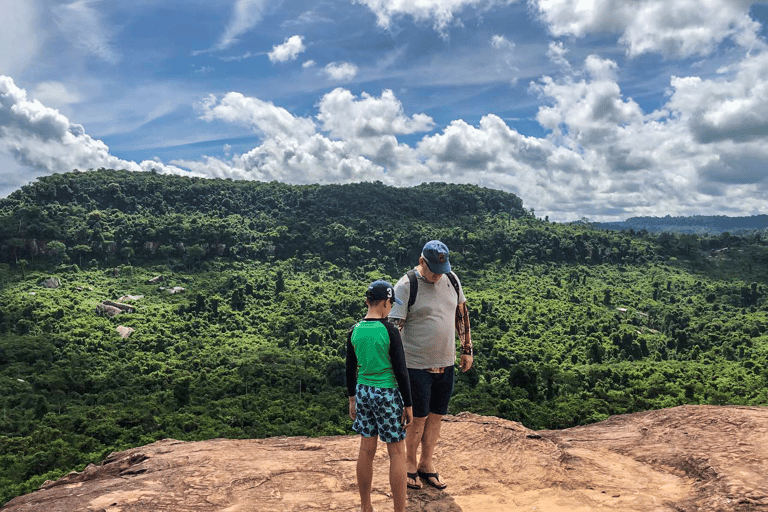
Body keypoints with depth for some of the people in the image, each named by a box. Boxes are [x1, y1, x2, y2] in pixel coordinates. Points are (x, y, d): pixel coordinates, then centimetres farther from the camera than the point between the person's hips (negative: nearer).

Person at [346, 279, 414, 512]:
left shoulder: (354, 331, 1)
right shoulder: (390, 331, -14)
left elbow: (350, 369, 8)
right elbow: (401, 371, -12)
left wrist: (352, 399, 19)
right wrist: (408, 405, -4)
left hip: (363, 392, 6)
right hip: (387, 395, -5)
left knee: (367, 450, 14)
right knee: (397, 453, 6)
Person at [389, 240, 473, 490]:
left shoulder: (451, 279, 4)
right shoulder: (406, 285, -13)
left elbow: (461, 313, 16)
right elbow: (395, 325, -16)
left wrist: (467, 349, 16)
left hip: (446, 363, 5)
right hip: (417, 364, -5)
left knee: (436, 415, 13)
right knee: (418, 417, 3)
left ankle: (427, 465, 30)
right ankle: (410, 464, 26)